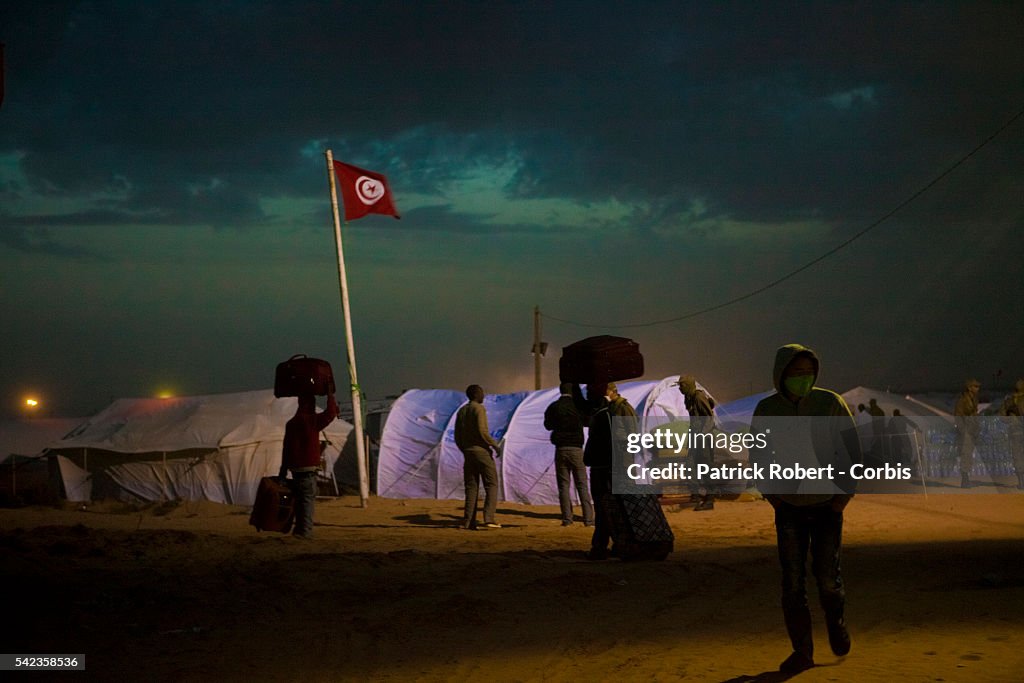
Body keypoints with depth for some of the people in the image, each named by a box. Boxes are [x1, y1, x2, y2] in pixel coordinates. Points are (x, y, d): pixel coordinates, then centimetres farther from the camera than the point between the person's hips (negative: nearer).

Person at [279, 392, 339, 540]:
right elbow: (330, 413, -12)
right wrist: (330, 395, 1)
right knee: (308, 499, -5)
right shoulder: (310, 420, -11)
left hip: (295, 468, 7)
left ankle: (299, 530, 20)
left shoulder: (290, 423, 11)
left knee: (299, 499, 14)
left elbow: (286, 448, 14)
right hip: (308, 468, -7)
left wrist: (283, 470, 19)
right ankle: (305, 531, -8)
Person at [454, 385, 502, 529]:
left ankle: (468, 521, -1)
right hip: (482, 451, -7)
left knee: (471, 487, 8)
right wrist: (495, 444, -9)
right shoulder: (479, 409, -10)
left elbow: (457, 437, 13)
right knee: (492, 485, -2)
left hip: (468, 453, 7)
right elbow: (482, 431, -20)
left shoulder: (461, 411, 13)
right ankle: (489, 518, -14)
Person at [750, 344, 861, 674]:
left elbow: (852, 450, -2)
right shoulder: (766, 409, -6)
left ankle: (836, 620, 29)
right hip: (789, 508, 1)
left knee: (826, 574, -3)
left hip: (827, 505, -1)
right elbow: (758, 454, 7)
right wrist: (771, 494, 1)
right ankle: (802, 650, 9)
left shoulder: (830, 403, -10)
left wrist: (846, 493, -6)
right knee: (792, 581, -1)